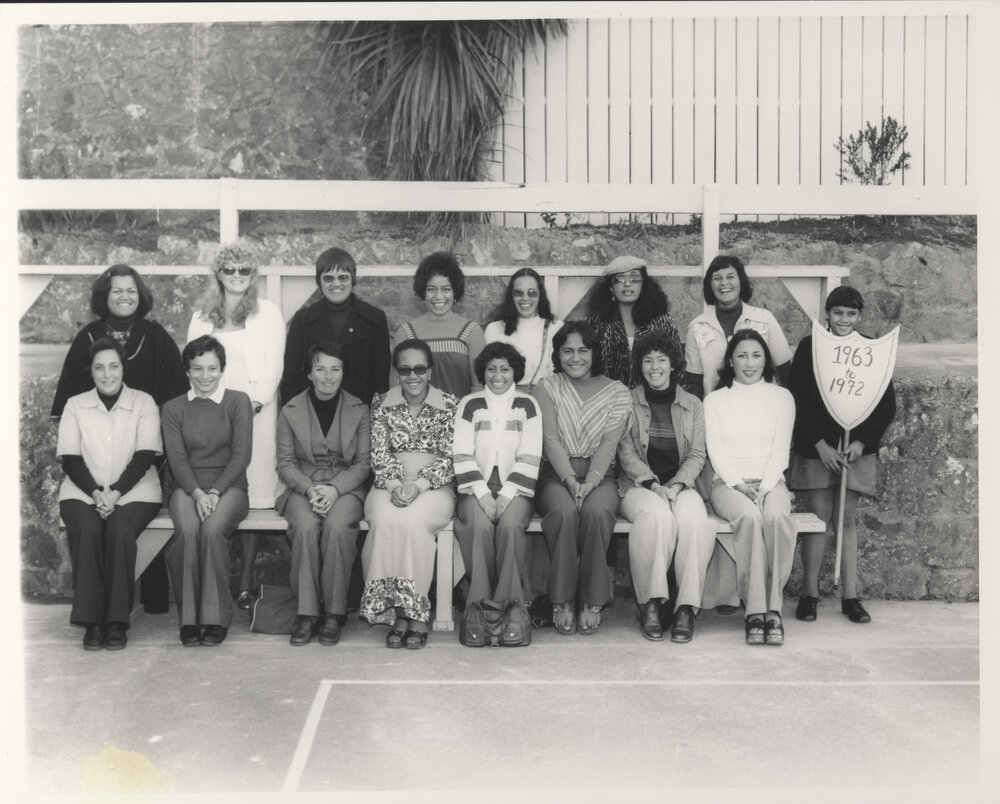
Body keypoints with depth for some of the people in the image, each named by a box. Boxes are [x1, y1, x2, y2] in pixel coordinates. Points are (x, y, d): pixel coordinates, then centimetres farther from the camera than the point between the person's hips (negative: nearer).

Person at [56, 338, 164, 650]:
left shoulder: (144, 403, 7)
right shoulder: (74, 405, 12)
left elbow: (145, 456, -3)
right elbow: (70, 459, 3)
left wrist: (115, 492, -15)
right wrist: (95, 492, -13)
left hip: (133, 492, -1)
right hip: (83, 492, 1)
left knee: (120, 529, -32)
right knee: (86, 530, -30)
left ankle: (117, 621, -24)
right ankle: (91, 620, -24)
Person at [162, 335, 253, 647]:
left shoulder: (238, 402, 6)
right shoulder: (173, 408, 12)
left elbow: (241, 455, -2)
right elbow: (177, 459, 2)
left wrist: (215, 492, -13)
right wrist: (197, 493, -15)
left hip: (229, 486, -1)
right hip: (188, 487, 1)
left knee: (212, 528, -32)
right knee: (188, 530, -31)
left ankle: (216, 617, -23)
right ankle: (189, 618, -23)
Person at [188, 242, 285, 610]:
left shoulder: (268, 313, 8)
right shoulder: (201, 317, 16)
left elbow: (273, 366, 2)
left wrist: (256, 402, -11)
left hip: (257, 411, -2)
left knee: (254, 489, -6)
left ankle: (246, 578, -2)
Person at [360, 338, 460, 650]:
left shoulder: (450, 405, 3)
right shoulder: (382, 403, 9)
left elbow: (450, 459, -3)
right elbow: (379, 455, 4)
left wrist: (419, 485, -17)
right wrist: (395, 485, -15)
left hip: (434, 488, -1)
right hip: (390, 485, 2)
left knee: (413, 521, -34)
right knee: (385, 520, -32)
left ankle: (414, 610, -23)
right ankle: (394, 609, -23)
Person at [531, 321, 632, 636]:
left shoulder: (616, 392, 9)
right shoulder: (546, 388, 10)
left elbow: (609, 444, -3)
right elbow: (550, 440, -2)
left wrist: (589, 483, -19)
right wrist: (571, 480, -17)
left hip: (600, 475, 0)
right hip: (556, 474, 0)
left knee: (596, 511, -33)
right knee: (564, 511, -33)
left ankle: (592, 601, -21)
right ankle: (561, 601, -22)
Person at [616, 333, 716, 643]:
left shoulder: (692, 405, 13)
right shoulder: (628, 403, 8)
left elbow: (697, 455, 7)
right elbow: (626, 452, 0)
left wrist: (677, 484, -11)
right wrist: (653, 483, -14)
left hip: (681, 484, 2)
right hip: (638, 485, -1)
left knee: (693, 517, -32)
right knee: (657, 515, -35)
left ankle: (687, 606, -27)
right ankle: (649, 603, -26)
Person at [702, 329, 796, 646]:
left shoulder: (781, 397, 15)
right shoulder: (715, 399, 13)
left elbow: (781, 450, 5)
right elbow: (715, 451, 3)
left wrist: (765, 487, -12)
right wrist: (739, 485, -13)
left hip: (770, 482, 1)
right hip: (728, 483, -1)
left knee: (777, 515, -35)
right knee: (749, 516, -35)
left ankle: (772, 606, -30)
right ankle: (755, 610, -33)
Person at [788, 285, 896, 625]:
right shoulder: (809, 347, -3)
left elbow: (887, 405, 4)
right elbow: (797, 400, -5)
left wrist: (861, 443, -6)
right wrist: (820, 445, -11)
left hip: (857, 447, 2)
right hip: (816, 447, -1)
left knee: (847, 518, 5)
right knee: (818, 517, -1)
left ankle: (850, 596, 12)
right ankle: (809, 593, 9)